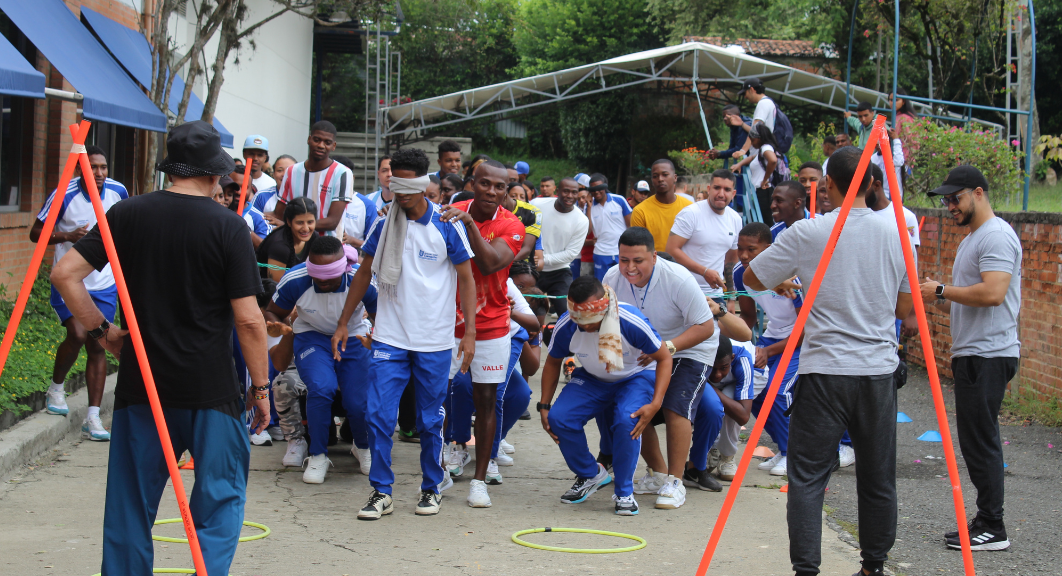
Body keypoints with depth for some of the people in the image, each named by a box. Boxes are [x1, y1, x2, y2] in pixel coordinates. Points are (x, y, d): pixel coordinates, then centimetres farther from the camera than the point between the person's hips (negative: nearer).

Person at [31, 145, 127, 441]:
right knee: (78, 334, -20)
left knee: (97, 345, 0)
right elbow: (36, 233, -7)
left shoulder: (117, 192, -1)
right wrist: (68, 236, -23)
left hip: (105, 283, 3)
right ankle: (56, 388, 10)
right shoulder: (64, 195, -13)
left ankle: (93, 419, 1)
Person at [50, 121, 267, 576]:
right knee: (219, 496, 6)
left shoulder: (128, 214, 1)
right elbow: (248, 320, -10)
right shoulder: (227, 226, -8)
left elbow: (65, 273, -2)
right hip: (210, 386, -3)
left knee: (130, 501, 12)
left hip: (140, 384, 3)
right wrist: (260, 387, 0)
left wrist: (101, 329, 9)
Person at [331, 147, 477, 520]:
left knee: (430, 420, 7)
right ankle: (381, 492, 3)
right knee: (379, 415, -6)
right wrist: (343, 322, 11)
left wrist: (470, 332, -6)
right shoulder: (384, 226, 3)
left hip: (434, 342, -2)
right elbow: (364, 274, 13)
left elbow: (466, 279, 0)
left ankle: (431, 489, 22)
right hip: (390, 338, 2)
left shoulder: (446, 227, -4)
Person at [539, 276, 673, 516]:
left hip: (635, 377, -3)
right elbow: (553, 362, -1)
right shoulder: (565, 327, -23)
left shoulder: (631, 323, -34)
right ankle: (590, 475, 8)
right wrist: (544, 406, -5)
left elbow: (664, 358, -20)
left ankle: (624, 492, -10)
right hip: (592, 379, 4)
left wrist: (655, 404, -30)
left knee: (627, 421, -33)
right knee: (558, 418, -20)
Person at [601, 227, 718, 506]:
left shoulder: (679, 280, -28)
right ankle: (658, 473, 16)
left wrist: (669, 346, -37)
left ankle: (675, 482, -13)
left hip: (689, 350, -5)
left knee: (675, 407, -22)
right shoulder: (612, 279, -13)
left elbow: (705, 327, -24)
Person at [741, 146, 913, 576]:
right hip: (879, 369, 4)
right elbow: (904, 308, 12)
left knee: (808, 476, 0)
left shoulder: (808, 233, -7)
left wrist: (782, 281, 24)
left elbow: (752, 278, 3)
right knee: (877, 477, 13)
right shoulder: (896, 235, 3)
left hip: (825, 370, -3)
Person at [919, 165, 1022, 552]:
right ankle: (985, 523, 15)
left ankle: (992, 528, -6)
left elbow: (992, 293, -24)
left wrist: (942, 291, -15)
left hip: (988, 355, -11)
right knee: (976, 440, 11)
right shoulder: (971, 238, 22)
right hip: (972, 354, 11)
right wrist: (934, 299, 10)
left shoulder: (997, 236, -12)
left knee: (980, 440, -10)